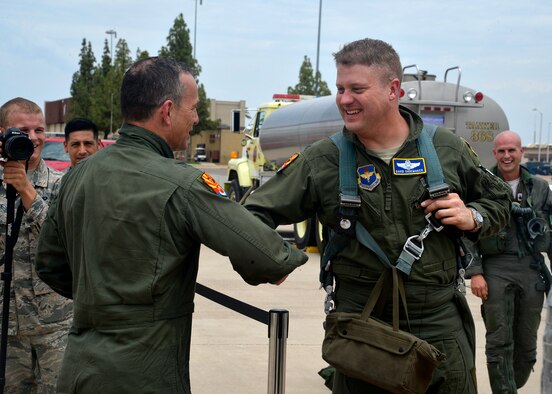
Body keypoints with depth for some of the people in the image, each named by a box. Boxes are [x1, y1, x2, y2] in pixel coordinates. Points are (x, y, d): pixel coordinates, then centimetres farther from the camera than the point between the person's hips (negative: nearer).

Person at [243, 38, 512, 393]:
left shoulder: (447, 149, 0)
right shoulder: (321, 162, -4)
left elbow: (498, 200, 14)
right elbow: (259, 212, -2)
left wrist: (473, 217, -7)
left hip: (441, 323, 1)